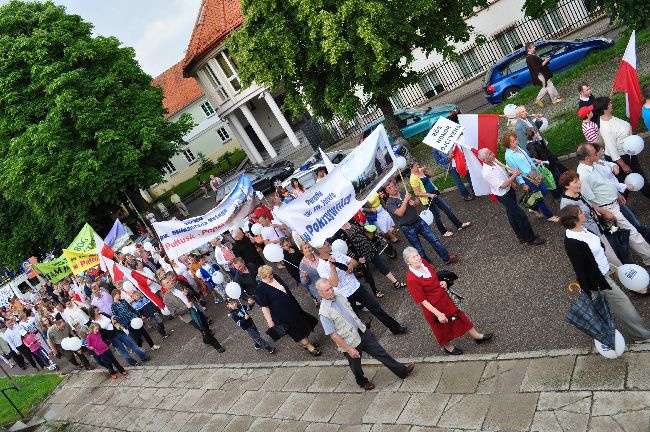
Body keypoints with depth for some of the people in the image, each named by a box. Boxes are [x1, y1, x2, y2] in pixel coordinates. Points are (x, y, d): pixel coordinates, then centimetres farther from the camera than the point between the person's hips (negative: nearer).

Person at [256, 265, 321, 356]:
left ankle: (307, 342, 42)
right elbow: (264, 307, -20)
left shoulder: (275, 277, -2)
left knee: (303, 323, 19)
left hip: (293, 308, 7)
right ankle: (309, 346, 29)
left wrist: (296, 303, 21)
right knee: (297, 331, 8)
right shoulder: (261, 289, -23)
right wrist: (270, 322, -19)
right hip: (282, 314, -7)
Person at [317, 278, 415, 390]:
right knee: (356, 367, 19)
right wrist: (349, 349, -19)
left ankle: (402, 371, 25)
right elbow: (333, 335, -21)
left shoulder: (340, 297, -4)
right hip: (350, 343, -5)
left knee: (381, 353, 12)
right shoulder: (324, 313, -24)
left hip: (363, 332, 5)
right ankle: (362, 382, 47)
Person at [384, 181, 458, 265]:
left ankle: (447, 258, 16)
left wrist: (414, 203, -13)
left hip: (419, 221, 5)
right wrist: (405, 200, -28)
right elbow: (400, 213, -27)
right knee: (419, 249, 5)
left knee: (434, 239, 6)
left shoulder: (405, 194, 4)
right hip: (408, 228, -5)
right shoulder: (389, 203, -13)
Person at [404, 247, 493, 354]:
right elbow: (422, 301, -25)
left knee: (458, 315, 22)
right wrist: (438, 314, -24)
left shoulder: (423, 263, -12)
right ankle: (447, 347, 50)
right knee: (443, 328, 20)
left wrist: (441, 282, -10)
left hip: (444, 297, 6)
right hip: (432, 306, -6)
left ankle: (476, 335, 45)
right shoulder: (411, 279, -32)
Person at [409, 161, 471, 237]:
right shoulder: (413, 178, -21)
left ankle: (459, 225, 26)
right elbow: (417, 193, -24)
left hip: (434, 194, 8)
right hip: (427, 199, -8)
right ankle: (444, 232, 26)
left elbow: (431, 175, 14)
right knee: (436, 215, 6)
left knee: (447, 208, 13)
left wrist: (426, 170, -5)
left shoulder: (420, 170, 2)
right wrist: (429, 195, -28)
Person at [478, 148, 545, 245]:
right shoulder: (487, 173, -33)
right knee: (521, 215, -3)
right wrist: (514, 175, -26)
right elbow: (503, 185, -31)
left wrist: (511, 174, 1)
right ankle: (531, 239, 13)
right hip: (503, 196, -9)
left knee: (512, 215, 22)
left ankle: (522, 237, 38)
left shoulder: (494, 161, -6)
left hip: (509, 190, 9)